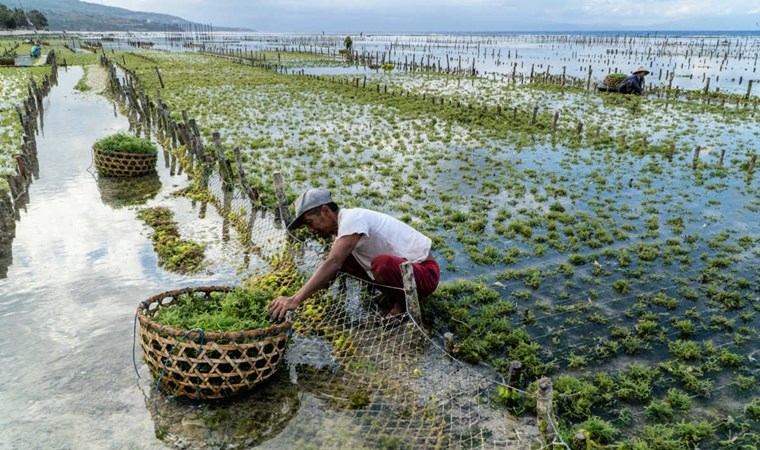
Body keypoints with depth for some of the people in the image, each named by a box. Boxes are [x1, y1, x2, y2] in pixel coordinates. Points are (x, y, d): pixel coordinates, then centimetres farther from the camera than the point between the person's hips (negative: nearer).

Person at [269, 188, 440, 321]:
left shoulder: (352, 218, -24)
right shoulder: (342, 226, 7)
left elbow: (333, 263, -36)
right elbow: (333, 264, 9)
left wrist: (295, 300, -41)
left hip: (424, 272, -9)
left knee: (382, 263, -39)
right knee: (341, 258, 2)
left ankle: (404, 302, -8)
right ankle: (395, 296, 7)